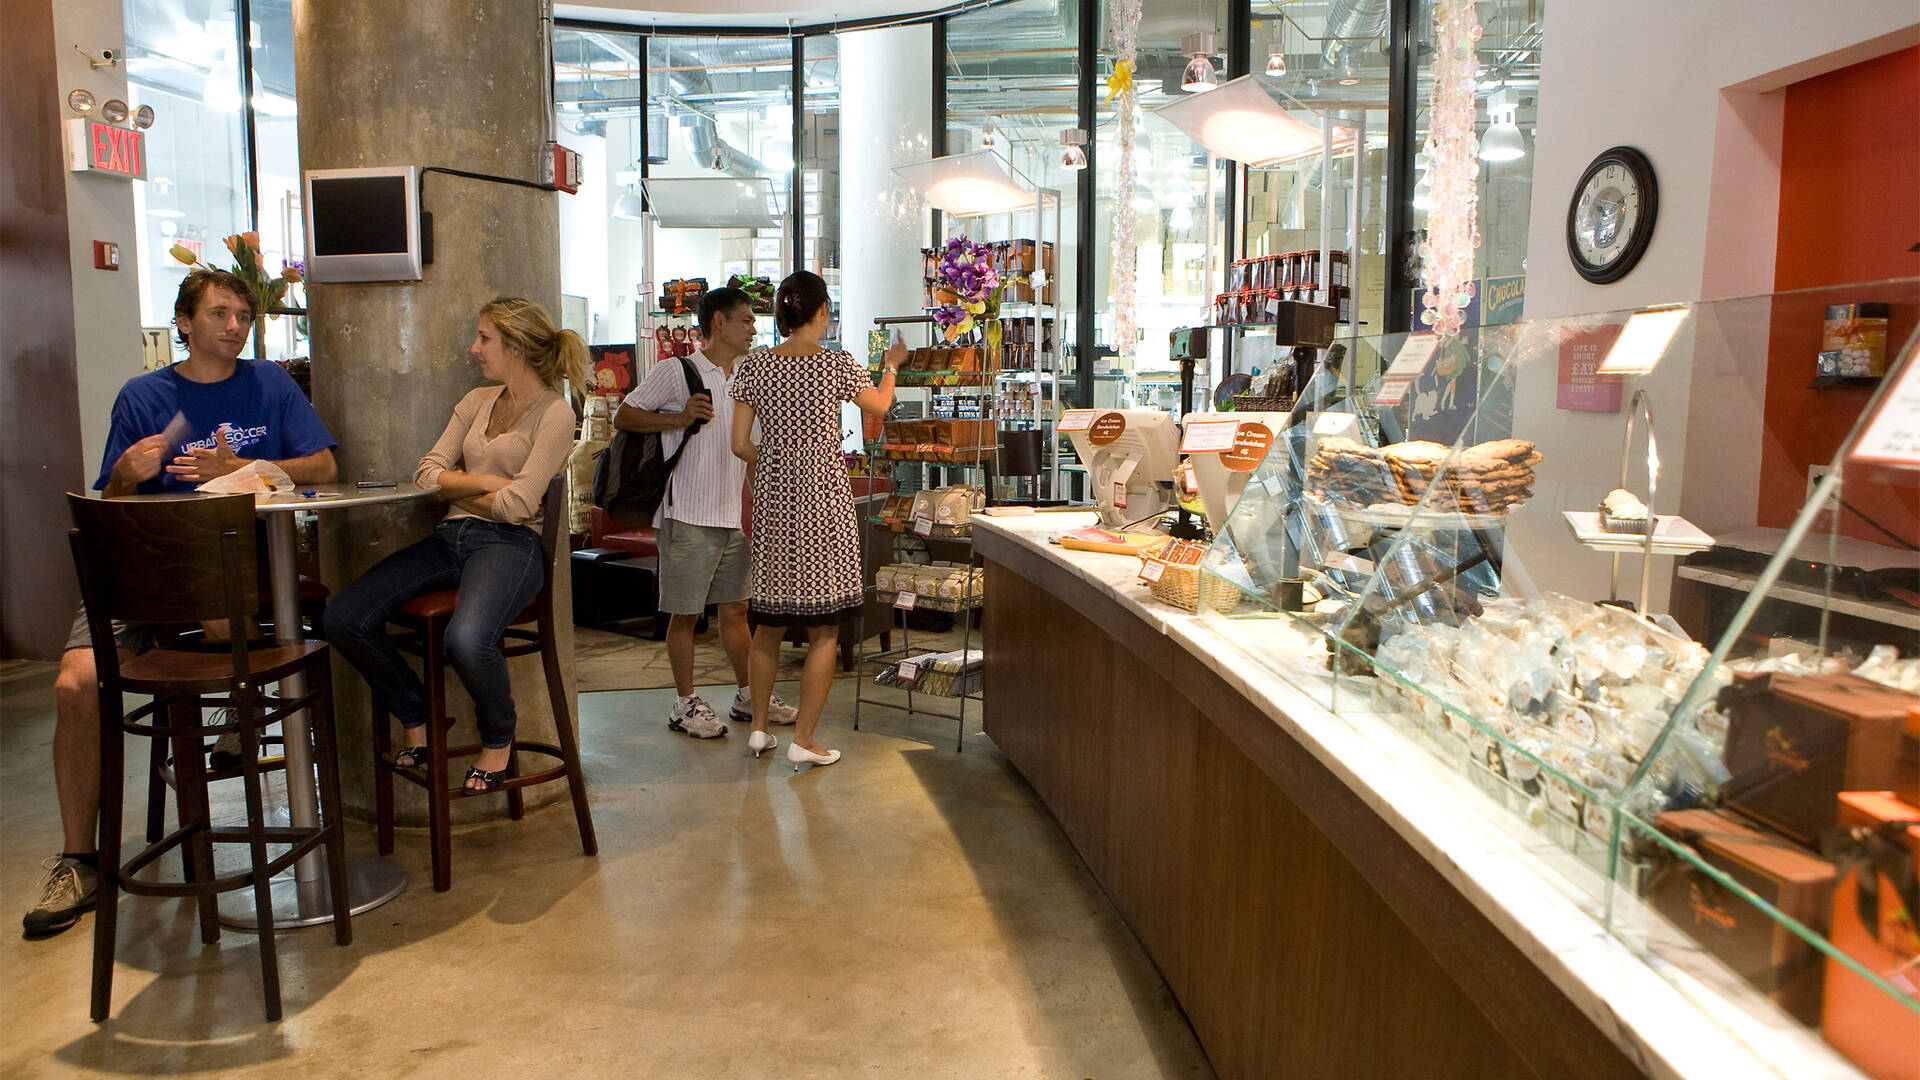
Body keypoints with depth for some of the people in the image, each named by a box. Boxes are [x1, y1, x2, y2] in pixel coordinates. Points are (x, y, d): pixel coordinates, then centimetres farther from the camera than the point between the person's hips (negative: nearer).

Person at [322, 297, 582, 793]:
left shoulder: (554, 412, -3)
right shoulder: (476, 402, 19)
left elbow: (516, 505, -12)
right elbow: (427, 473, 10)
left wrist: (456, 489, 4)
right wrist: (485, 481, -5)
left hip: (509, 544, -7)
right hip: (450, 538, 7)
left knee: (466, 640, -35)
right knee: (343, 619, -13)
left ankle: (498, 736, -2)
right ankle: (416, 714, 11)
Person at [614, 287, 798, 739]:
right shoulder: (675, 373, -6)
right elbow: (623, 417, -6)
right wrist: (679, 419, -18)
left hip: (734, 516, 6)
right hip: (688, 516, -6)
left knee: (736, 608, 13)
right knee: (685, 613, 1)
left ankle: (748, 697, 23)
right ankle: (686, 704, 13)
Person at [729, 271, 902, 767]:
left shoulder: (753, 366, 0)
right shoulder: (837, 364, -7)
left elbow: (741, 443, 1)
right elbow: (879, 405, 12)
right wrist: (891, 366, 31)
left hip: (773, 501, 4)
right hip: (823, 498, -4)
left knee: (768, 622, 16)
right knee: (823, 629, 4)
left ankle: (759, 727, 24)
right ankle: (804, 739, 6)